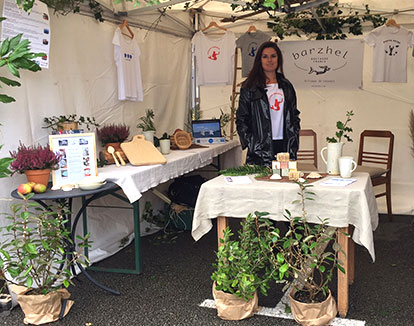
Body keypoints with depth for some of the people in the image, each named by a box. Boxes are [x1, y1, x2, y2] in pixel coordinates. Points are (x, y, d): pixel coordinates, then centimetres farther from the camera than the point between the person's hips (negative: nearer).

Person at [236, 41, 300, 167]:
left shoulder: (286, 86, 16)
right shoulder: (249, 87, 3)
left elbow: (294, 117, 18)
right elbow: (241, 120, 0)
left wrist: (293, 144, 6)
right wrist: (252, 144, -9)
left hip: (284, 146, 4)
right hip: (260, 149, -3)